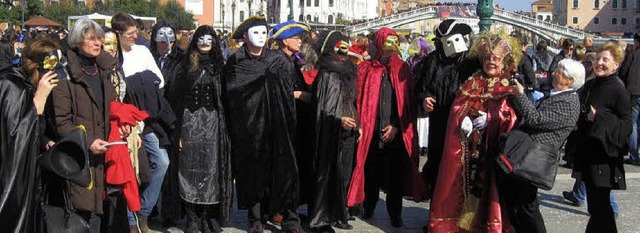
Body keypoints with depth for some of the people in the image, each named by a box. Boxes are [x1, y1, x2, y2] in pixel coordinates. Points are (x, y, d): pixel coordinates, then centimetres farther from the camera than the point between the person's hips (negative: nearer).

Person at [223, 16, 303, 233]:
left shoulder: (278, 61, 5)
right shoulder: (235, 63, 2)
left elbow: (288, 95, 4)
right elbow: (230, 93, -1)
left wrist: (290, 125, -2)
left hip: (276, 125, 1)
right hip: (248, 124, -1)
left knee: (283, 168, -2)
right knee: (252, 171, 4)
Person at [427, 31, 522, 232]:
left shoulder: (511, 88, 4)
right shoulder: (471, 83, 15)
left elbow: (515, 115, -8)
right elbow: (457, 106, 8)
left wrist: (490, 118, -20)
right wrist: (464, 119, -13)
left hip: (493, 148, -3)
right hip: (467, 147, 3)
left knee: (488, 184, -3)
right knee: (465, 181, 4)